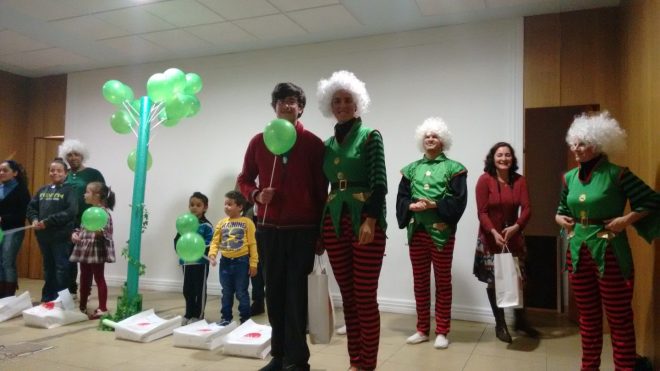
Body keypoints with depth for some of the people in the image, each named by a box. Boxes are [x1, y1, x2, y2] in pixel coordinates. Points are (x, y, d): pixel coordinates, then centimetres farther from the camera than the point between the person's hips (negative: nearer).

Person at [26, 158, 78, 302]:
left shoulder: (69, 190, -5)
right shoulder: (42, 190, 14)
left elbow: (71, 212, -17)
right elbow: (31, 207, 14)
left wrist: (48, 221, -20)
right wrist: (34, 219, -7)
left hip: (62, 236, -6)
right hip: (44, 236, 6)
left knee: (62, 268, -1)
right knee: (48, 268, 17)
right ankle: (47, 298, 28)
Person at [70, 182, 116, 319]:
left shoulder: (104, 212, -14)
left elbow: (107, 233, -19)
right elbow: (83, 228, 20)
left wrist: (100, 232, -39)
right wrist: (75, 233, 1)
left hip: (97, 251, -9)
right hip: (85, 250, 9)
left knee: (99, 278, -1)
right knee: (84, 279, 17)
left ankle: (102, 309, 7)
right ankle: (82, 307, 29)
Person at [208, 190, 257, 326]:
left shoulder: (247, 222, -7)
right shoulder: (222, 223, 4)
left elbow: (252, 244, -7)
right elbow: (215, 241, 3)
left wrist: (253, 263, -9)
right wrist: (212, 254, -16)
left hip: (241, 261, -4)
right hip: (225, 261, 4)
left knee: (241, 293, 6)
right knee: (226, 292, 15)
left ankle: (245, 318, 19)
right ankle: (226, 317, 28)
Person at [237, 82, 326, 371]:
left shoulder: (313, 143, 0)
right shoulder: (258, 142, 7)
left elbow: (321, 190, 0)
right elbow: (244, 180, 14)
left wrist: (320, 231, -2)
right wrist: (256, 195, -9)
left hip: (303, 230, -3)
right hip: (269, 229, 3)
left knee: (296, 295, 0)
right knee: (274, 293, 9)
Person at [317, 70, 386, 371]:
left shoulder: (370, 136, 1)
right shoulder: (327, 144, 14)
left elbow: (380, 183, -8)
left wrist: (370, 220, -20)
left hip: (366, 221, -5)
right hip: (334, 223, 5)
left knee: (365, 298, -3)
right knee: (348, 297, 9)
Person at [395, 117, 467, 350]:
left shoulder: (453, 168, 1)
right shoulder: (411, 169, 12)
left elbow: (459, 199, -8)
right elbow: (401, 198, 6)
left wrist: (434, 205, -19)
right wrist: (412, 206, -14)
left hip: (441, 232, -3)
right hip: (416, 231, 4)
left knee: (442, 282, 5)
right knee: (420, 281, 10)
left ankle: (442, 332, 14)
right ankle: (422, 330, 21)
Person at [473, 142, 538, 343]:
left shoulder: (520, 181, -1)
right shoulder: (485, 180, -11)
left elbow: (526, 209, -8)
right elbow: (482, 212, -13)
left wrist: (516, 227, -25)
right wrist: (494, 232, -26)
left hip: (514, 237, 3)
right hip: (490, 238, -3)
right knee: (494, 281, 7)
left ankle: (520, 320, 32)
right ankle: (500, 324, 23)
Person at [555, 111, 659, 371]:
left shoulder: (617, 174, -10)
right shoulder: (569, 177, 6)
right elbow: (562, 208, 20)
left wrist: (627, 219, -17)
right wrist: (560, 218, 1)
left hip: (610, 253, -5)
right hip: (578, 253, 5)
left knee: (619, 318, 5)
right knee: (587, 316, 16)